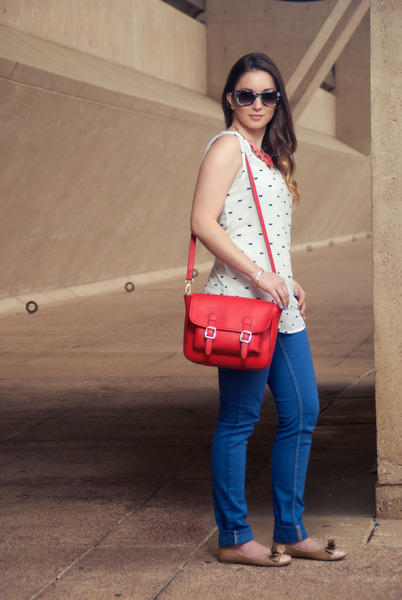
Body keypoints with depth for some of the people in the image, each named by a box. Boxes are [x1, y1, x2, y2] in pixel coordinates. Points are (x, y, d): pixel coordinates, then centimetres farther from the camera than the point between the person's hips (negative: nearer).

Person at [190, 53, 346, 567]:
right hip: (241, 300, -9)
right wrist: (259, 276, -20)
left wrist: (290, 281, 15)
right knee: (239, 419, -3)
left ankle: (290, 532, 18)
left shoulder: (268, 154, 20)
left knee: (302, 412, 9)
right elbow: (203, 223, -17)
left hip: (279, 302, 9)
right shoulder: (228, 145, -7)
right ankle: (233, 539, 6)